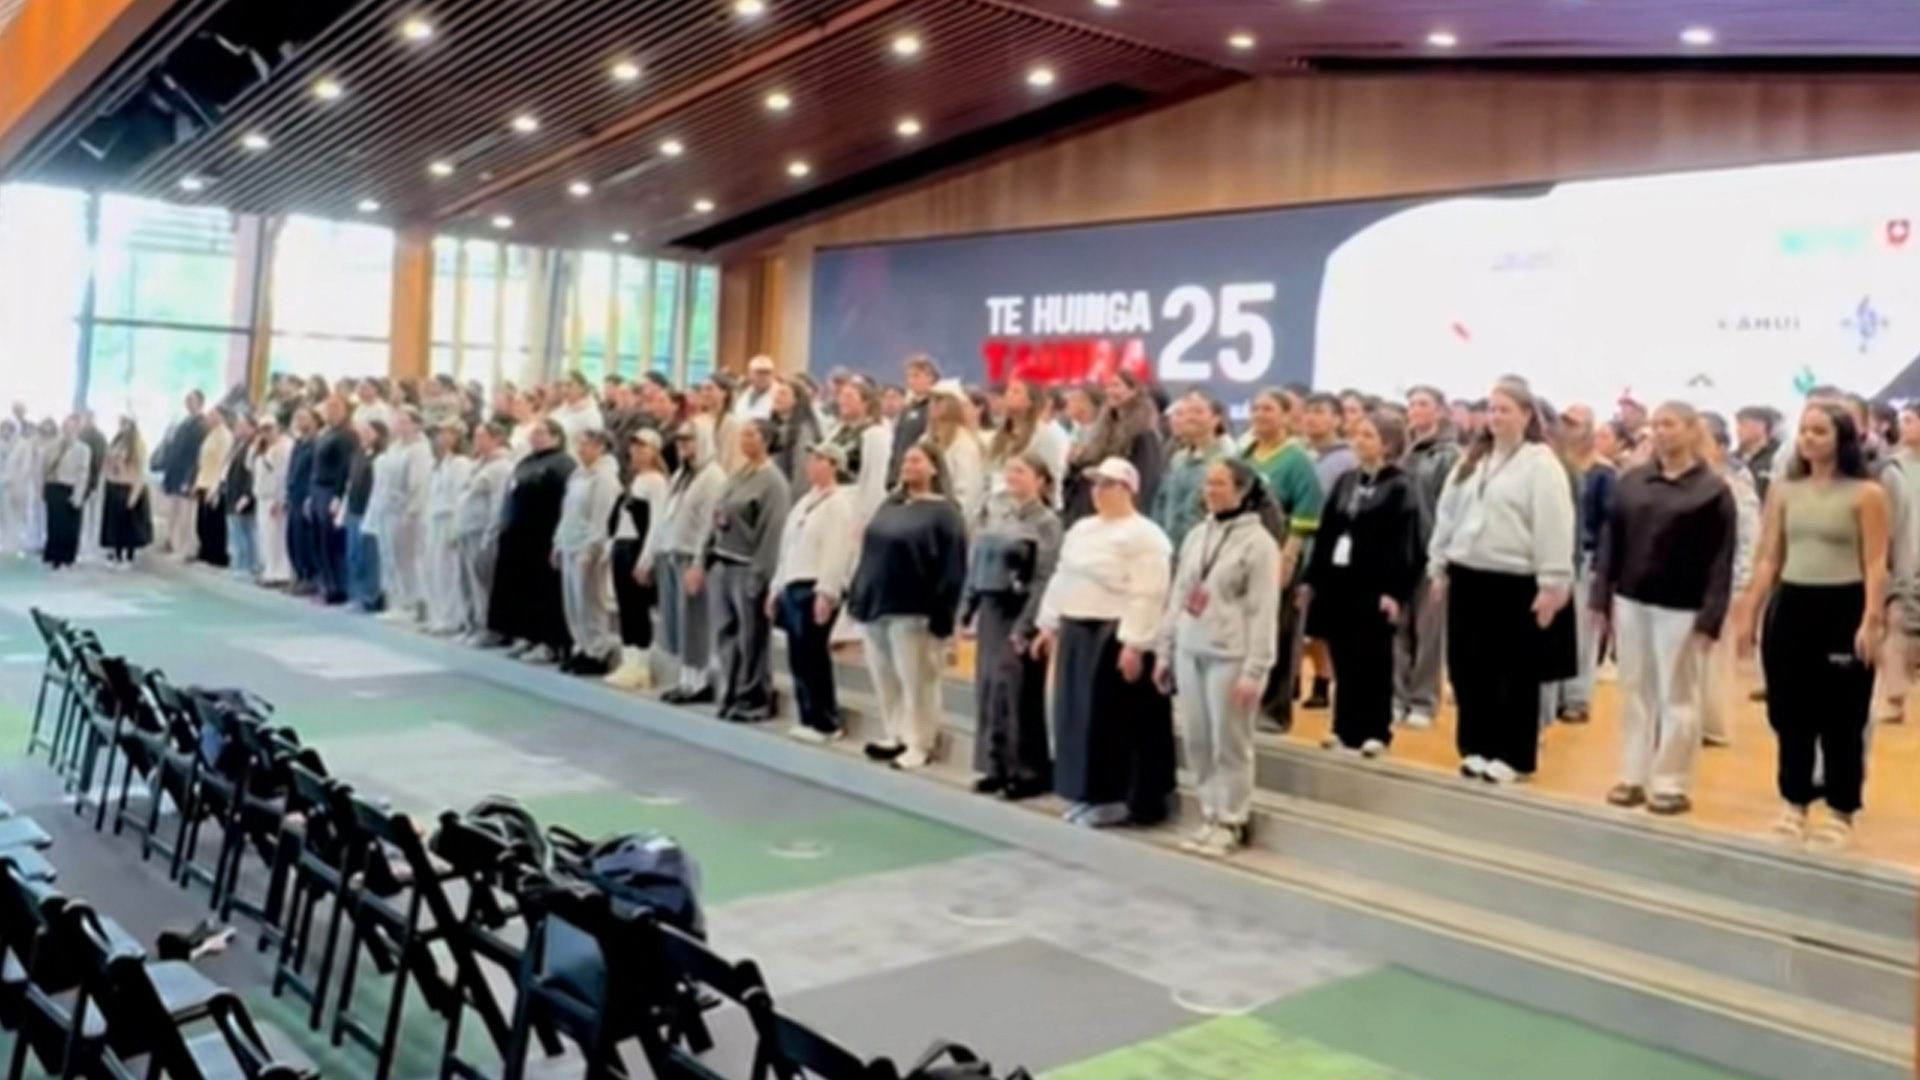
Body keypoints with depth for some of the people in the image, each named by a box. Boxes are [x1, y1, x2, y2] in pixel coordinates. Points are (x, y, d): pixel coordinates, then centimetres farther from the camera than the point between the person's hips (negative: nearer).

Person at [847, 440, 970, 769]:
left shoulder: (943, 512, -6)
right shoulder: (889, 505, 16)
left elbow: (952, 567, -11)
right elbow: (870, 552, 18)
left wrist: (940, 613, -16)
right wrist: (857, 596, 12)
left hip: (912, 611, -7)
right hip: (876, 605, 7)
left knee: (916, 679, -1)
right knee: (884, 678, 13)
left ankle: (921, 744, 8)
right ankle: (897, 736, 25)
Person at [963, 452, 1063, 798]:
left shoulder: (1046, 523, -9)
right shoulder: (994, 511, 10)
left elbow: (1045, 580, -15)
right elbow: (976, 563, 14)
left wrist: (1026, 626, -19)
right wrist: (968, 608, 11)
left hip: (1019, 613, -7)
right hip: (991, 609, 7)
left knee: (1017, 692, -3)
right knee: (987, 688, 9)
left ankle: (1027, 771, 8)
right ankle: (994, 766, 19)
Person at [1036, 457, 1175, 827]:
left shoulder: (1144, 536, -12)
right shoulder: (1081, 530, 15)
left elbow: (1146, 596, -19)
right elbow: (1061, 580, 21)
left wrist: (1134, 644, -24)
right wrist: (1049, 625, 18)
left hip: (1115, 638, -9)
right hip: (1077, 634, 9)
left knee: (1114, 720, -4)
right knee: (1078, 717, 11)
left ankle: (1115, 798, 5)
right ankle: (1087, 794, 21)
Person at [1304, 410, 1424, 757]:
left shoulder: (1401, 487, -5)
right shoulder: (1345, 481, 15)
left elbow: (1404, 543, -12)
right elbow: (1325, 532, 15)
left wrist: (1395, 591, -19)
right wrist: (1313, 578, 11)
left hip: (1375, 586, -6)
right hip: (1338, 581, 6)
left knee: (1373, 662, 1)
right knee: (1343, 660, 9)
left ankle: (1375, 732, 9)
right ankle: (1346, 728, 17)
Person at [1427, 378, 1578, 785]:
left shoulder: (1541, 463, -8)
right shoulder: (1472, 459, 14)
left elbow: (1553, 526, -13)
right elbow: (1448, 513, 16)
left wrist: (1552, 584, -17)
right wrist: (1439, 565, 13)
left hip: (1516, 583, -6)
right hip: (1468, 577, 6)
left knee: (1516, 673, 4)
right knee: (1469, 669, 10)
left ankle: (1514, 757, 13)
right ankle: (1477, 747, 22)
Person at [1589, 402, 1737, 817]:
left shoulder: (1713, 490, -4)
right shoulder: (1631, 482, 7)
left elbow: (1721, 558, -8)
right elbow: (1611, 541, 8)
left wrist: (1710, 618, -13)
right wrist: (1601, 596, 2)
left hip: (1682, 609, -4)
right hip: (1631, 601, 4)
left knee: (1677, 698, 4)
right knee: (1635, 692, 10)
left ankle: (1670, 784, 11)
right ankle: (1633, 777, 18)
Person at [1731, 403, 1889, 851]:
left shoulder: (1866, 494, -5)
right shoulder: (1783, 490, 8)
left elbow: (1875, 565, -8)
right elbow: (1768, 559, 9)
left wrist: (1871, 620, -17)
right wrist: (1749, 612, 6)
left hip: (1843, 608, -4)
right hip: (1790, 607, 4)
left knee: (1841, 716, 4)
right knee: (1790, 713, 10)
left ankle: (1840, 812, 16)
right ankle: (1796, 804, 23)